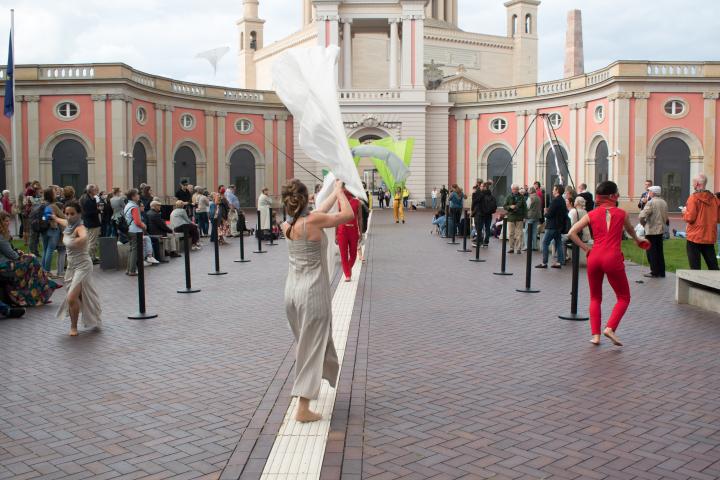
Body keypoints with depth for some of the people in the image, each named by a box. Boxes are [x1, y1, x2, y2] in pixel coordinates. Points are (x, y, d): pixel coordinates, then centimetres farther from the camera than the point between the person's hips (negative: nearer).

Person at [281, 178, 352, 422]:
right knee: (312, 347, 0)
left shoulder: (288, 225, 4)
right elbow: (348, 214, -5)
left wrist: (335, 191, 30)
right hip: (313, 292, -7)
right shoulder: (312, 221, -16)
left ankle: (310, 386, 43)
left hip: (292, 290, 7)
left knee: (306, 343, 26)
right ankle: (303, 409, 2)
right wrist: (340, 191, 10)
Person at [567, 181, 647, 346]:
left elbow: (571, 233, 0)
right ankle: (610, 328, -8)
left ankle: (595, 335, 9)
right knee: (623, 298, 11)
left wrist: (585, 248, 7)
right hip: (613, 258, -2)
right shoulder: (621, 213, 7)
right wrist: (637, 240, 49)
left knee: (595, 298, 17)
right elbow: (630, 230, 29)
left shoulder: (592, 214, 8)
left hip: (594, 257, 3)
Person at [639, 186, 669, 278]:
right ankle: (661, 272, 17)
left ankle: (655, 272, 3)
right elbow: (666, 217, 14)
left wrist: (643, 224, -6)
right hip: (661, 230, 7)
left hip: (651, 230, -7)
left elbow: (642, 216, -23)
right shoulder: (664, 202, 9)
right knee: (659, 252, 13)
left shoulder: (650, 202, -16)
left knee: (652, 252, 1)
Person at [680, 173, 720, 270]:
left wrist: (685, 212, 4)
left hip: (695, 237, -5)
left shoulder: (694, 198, -11)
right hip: (710, 237, 5)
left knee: (695, 266, 0)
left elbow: (690, 218, -15)